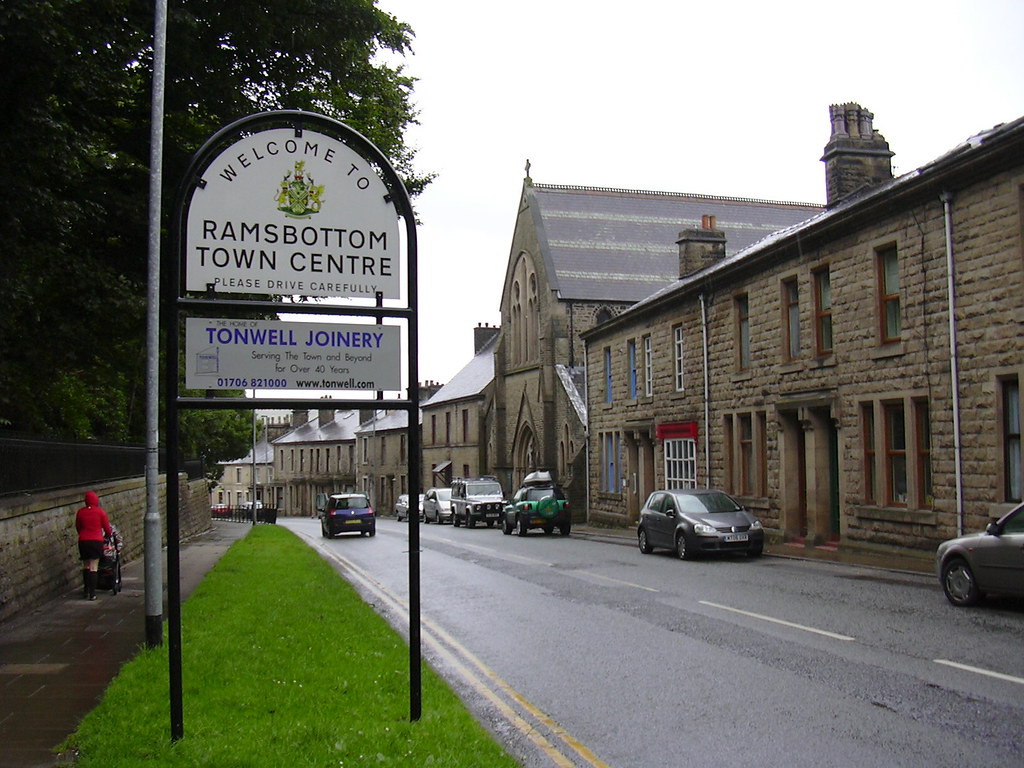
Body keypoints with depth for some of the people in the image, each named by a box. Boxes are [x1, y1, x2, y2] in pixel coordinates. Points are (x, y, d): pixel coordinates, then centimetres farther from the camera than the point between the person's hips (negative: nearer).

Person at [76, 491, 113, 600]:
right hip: (96, 541, -3)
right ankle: (92, 593, -5)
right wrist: (109, 534, 25)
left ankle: (87, 591, 18)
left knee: (85, 566, 15)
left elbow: (77, 527, 13)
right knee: (94, 568, -2)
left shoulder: (80, 512, 3)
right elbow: (107, 527, 3)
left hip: (83, 541, 3)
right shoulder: (100, 512, -3)